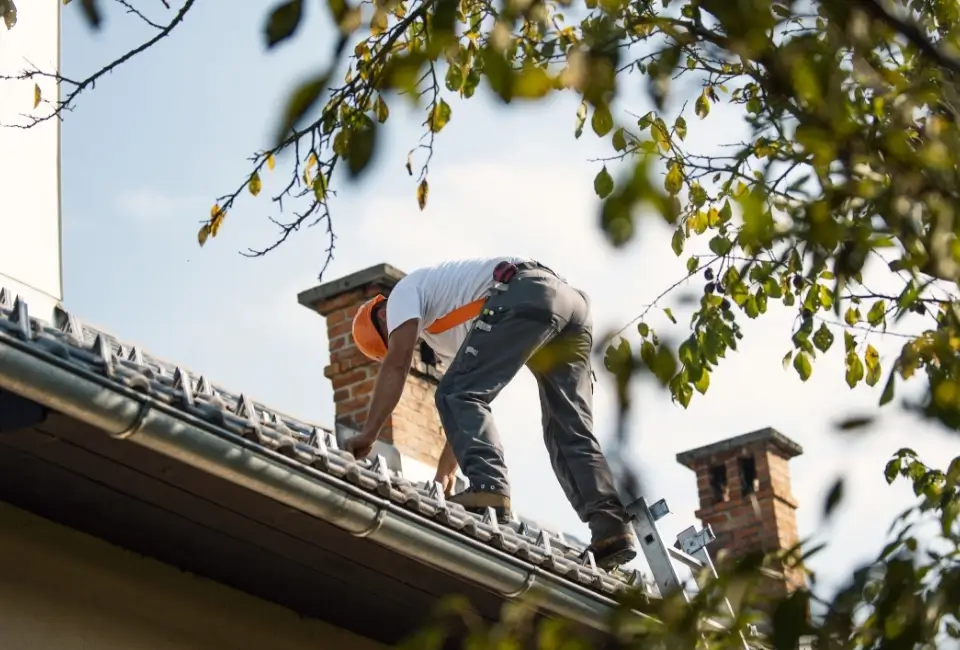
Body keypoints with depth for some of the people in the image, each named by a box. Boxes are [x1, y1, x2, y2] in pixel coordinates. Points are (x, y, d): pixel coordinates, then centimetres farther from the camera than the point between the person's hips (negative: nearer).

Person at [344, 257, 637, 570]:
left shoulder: (404, 292, 18)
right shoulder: (447, 334, 40)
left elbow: (396, 365, 2)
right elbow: (473, 401, 37)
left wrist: (368, 433, -1)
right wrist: (444, 472, 34)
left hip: (524, 295, -9)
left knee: (458, 397, -8)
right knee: (570, 431, 4)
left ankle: (488, 488, -29)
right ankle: (612, 527, -11)